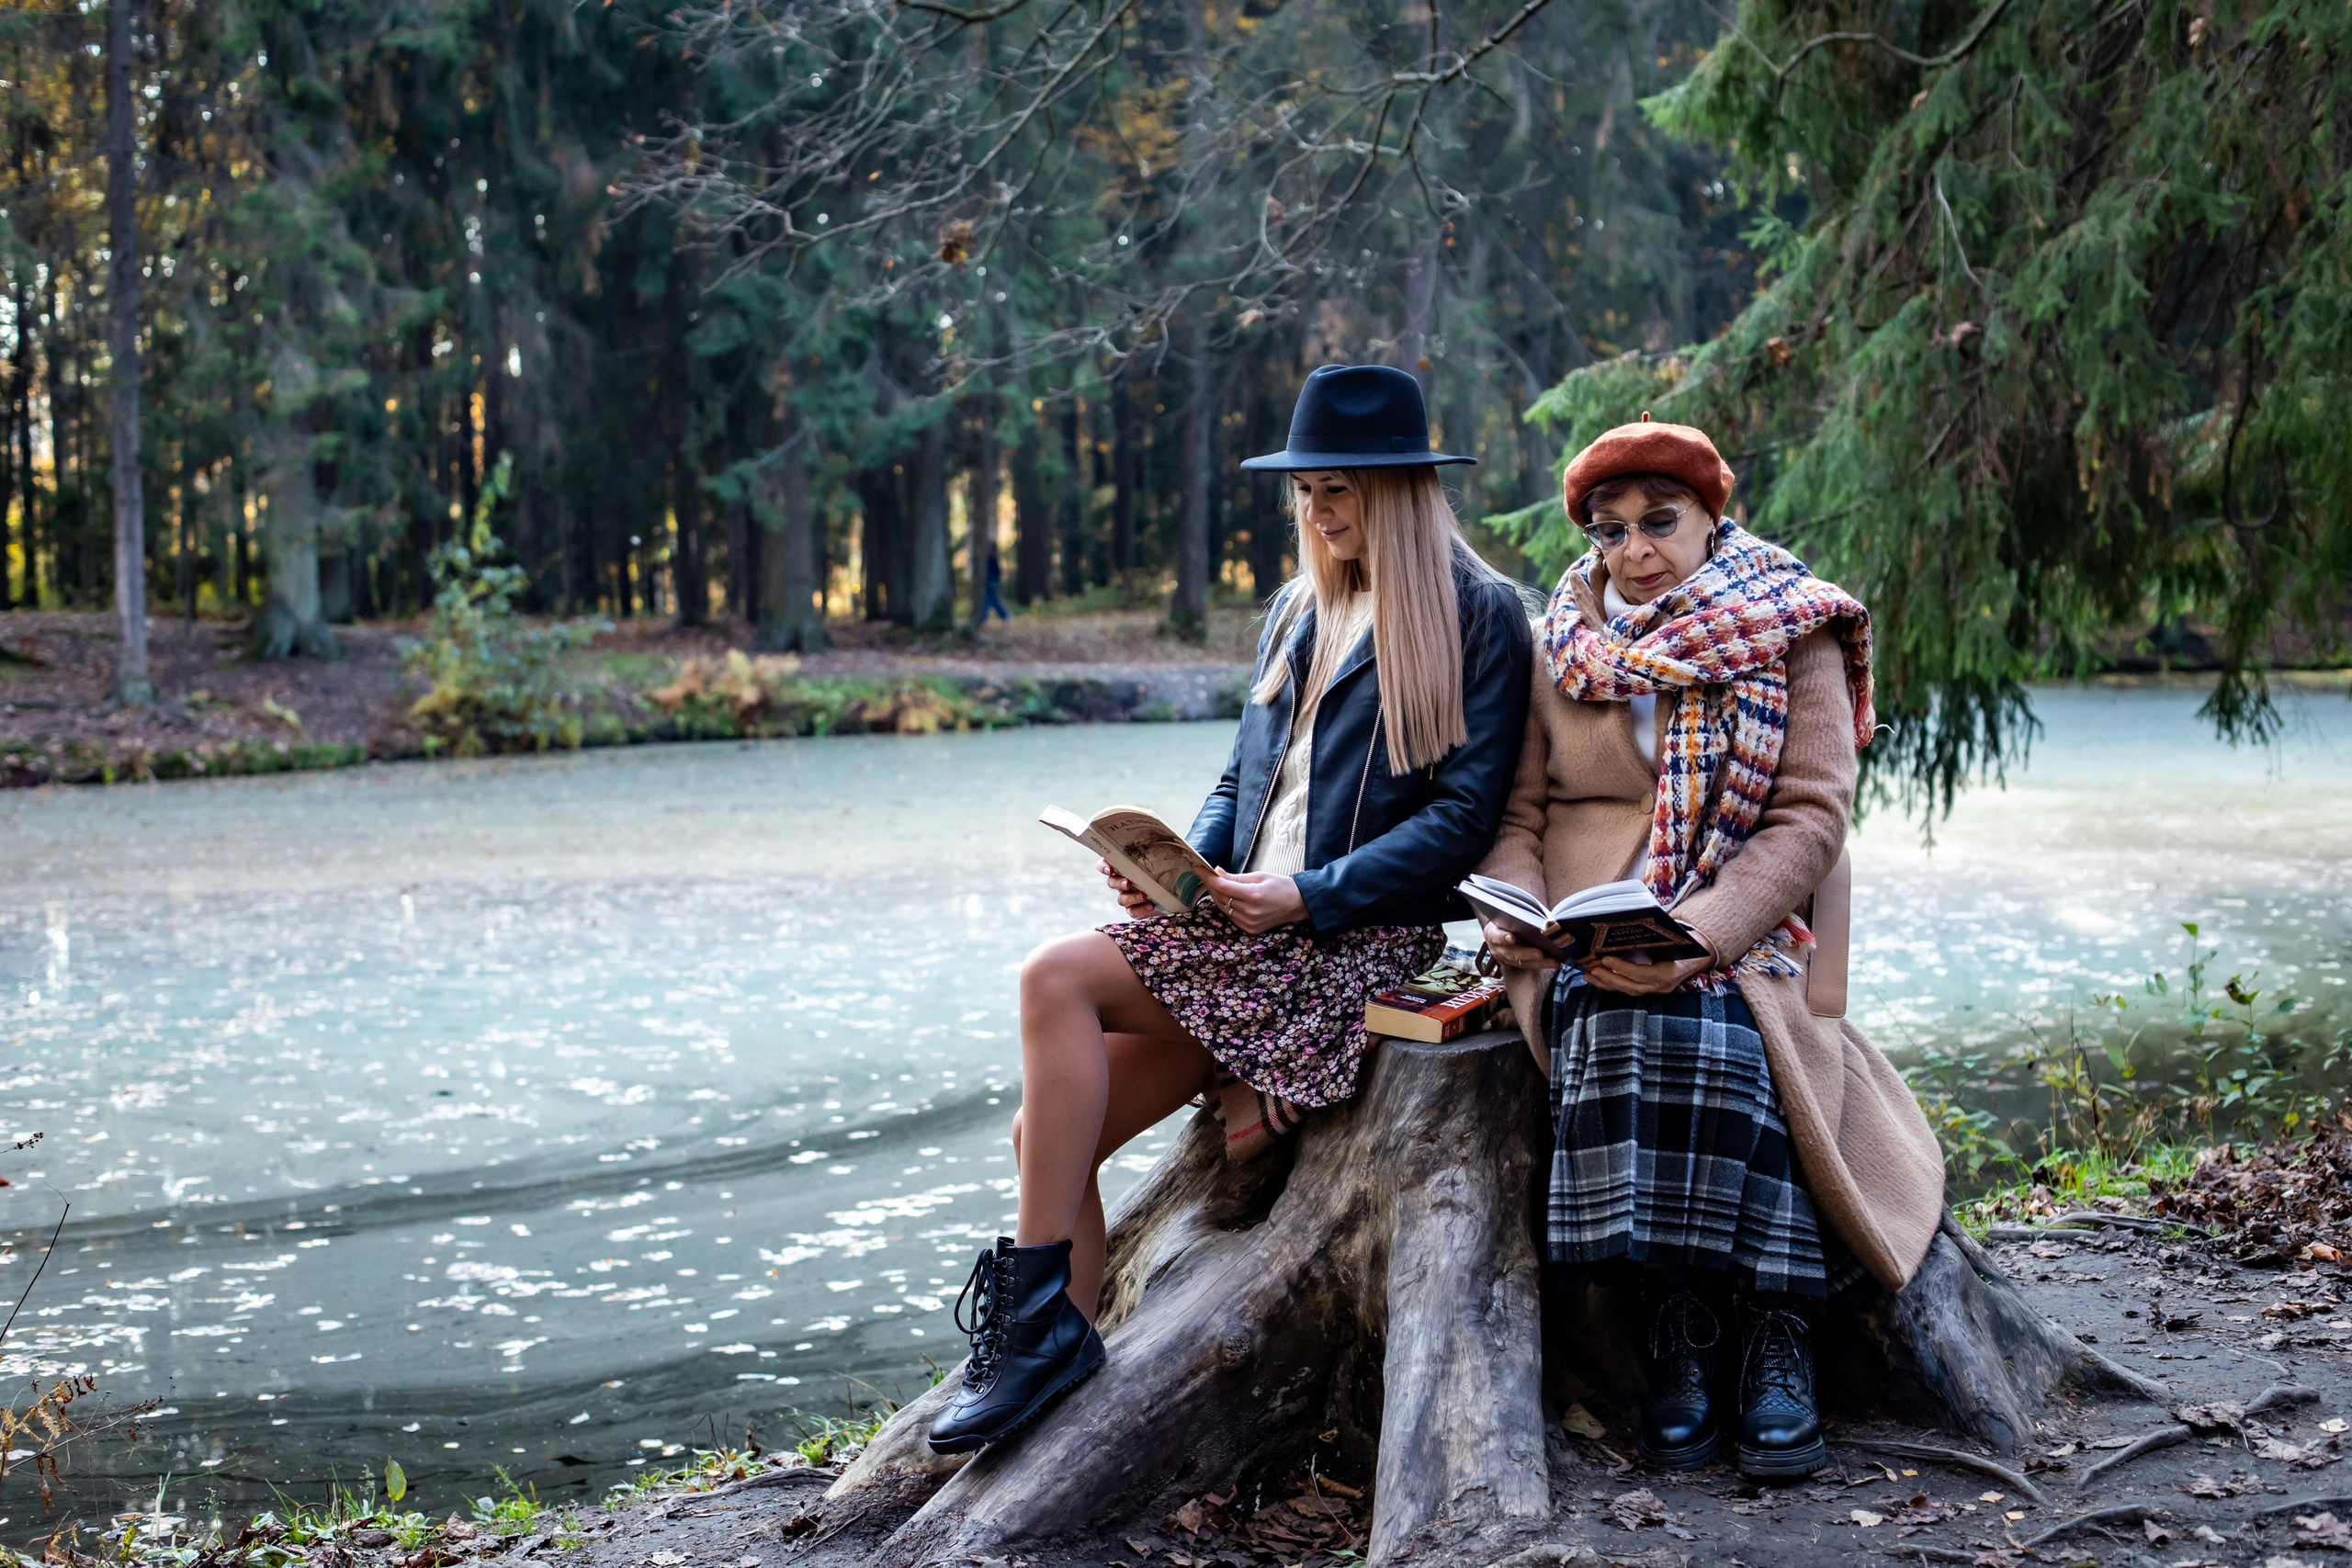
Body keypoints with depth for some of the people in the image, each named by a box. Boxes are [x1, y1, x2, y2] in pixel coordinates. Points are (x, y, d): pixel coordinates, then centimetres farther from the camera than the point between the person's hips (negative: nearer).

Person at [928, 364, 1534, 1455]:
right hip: (1249, 920, 7)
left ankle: (1042, 1324, -18)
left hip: (1360, 937, -7)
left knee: (1057, 979, -24)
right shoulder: (1299, 610, 20)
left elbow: (1463, 815, -9)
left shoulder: (1478, 615, -3)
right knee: (1050, 1135, -11)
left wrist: (1309, 896, -19)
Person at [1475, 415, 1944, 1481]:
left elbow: (1808, 820, -6)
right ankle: (1680, 1336, -26)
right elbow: (1518, 813, 11)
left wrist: (1701, 934, -21)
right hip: (1589, 945, 2)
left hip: (1745, 936, -1)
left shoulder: (1791, 636, 5)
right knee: (1624, 1029, -32)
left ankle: (1775, 1343, -26)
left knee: (1717, 1027, -34)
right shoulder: (1561, 648, 14)